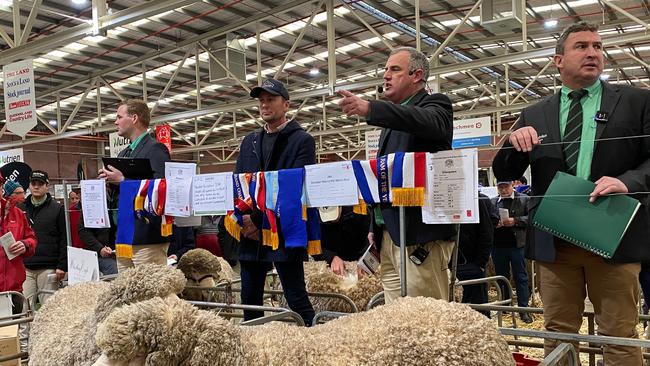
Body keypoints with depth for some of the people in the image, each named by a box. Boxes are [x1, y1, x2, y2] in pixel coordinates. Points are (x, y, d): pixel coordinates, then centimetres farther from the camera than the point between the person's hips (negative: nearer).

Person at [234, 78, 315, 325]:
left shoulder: (302, 140, -1)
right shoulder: (249, 142, 19)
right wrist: (243, 218, -4)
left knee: (297, 299, -4)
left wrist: (259, 219, -14)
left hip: (285, 233, -6)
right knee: (250, 300, 11)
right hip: (250, 233, 6)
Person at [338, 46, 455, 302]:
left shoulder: (435, 104, 0)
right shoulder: (394, 119, 25)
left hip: (420, 233, -8)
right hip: (389, 234, 8)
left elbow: (429, 121, -25)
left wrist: (370, 109, -38)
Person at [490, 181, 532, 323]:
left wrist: (515, 221, -16)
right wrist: (493, 223, -9)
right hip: (498, 245, 3)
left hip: (517, 244, -3)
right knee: (501, 277, 12)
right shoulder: (492, 202, 10)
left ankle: (523, 309, 7)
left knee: (520, 277, 1)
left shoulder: (524, 199, 3)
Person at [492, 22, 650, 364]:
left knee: (619, 337, 5)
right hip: (554, 240, 2)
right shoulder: (534, 116, 10)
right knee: (558, 334, 11)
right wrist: (515, 143, -12)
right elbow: (504, 173, 9)